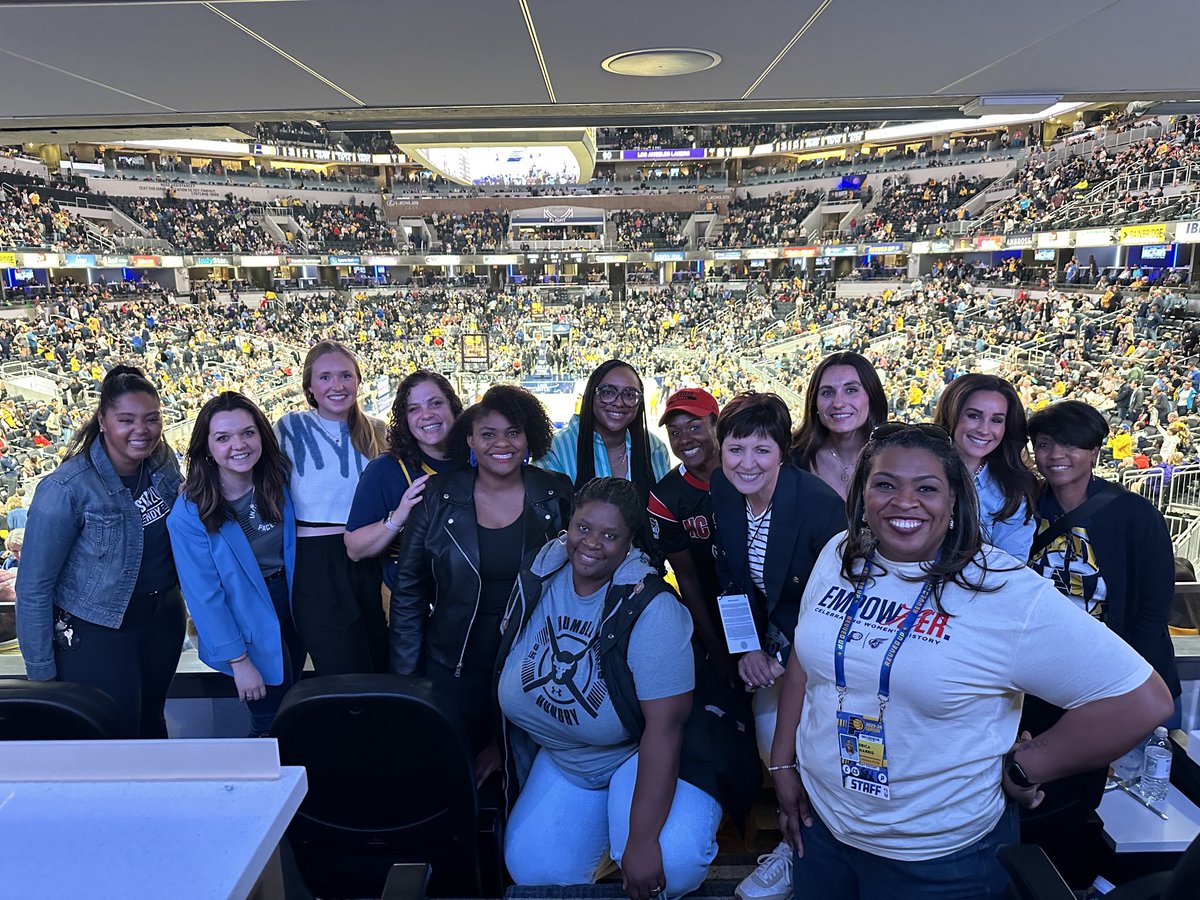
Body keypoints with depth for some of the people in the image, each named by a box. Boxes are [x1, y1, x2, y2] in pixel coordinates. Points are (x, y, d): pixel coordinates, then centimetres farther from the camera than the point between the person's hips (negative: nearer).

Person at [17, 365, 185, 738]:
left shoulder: (164, 462, -7)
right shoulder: (65, 490, -23)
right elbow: (33, 587, -16)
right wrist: (41, 672, -12)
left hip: (163, 616, 5)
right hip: (95, 633, -5)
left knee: (152, 724, 20)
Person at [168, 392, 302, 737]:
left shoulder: (278, 478, -9)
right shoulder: (188, 514, -22)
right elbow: (204, 595, -17)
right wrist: (238, 661, -15)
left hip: (291, 605, 5)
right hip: (248, 628, -5)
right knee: (272, 724, 5)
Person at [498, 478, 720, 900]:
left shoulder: (652, 609, -27)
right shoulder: (538, 579, -10)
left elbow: (664, 728, -30)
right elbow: (513, 670, 6)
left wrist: (642, 840, -31)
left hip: (640, 755, -5)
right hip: (558, 756, 5)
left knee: (671, 862, -28)